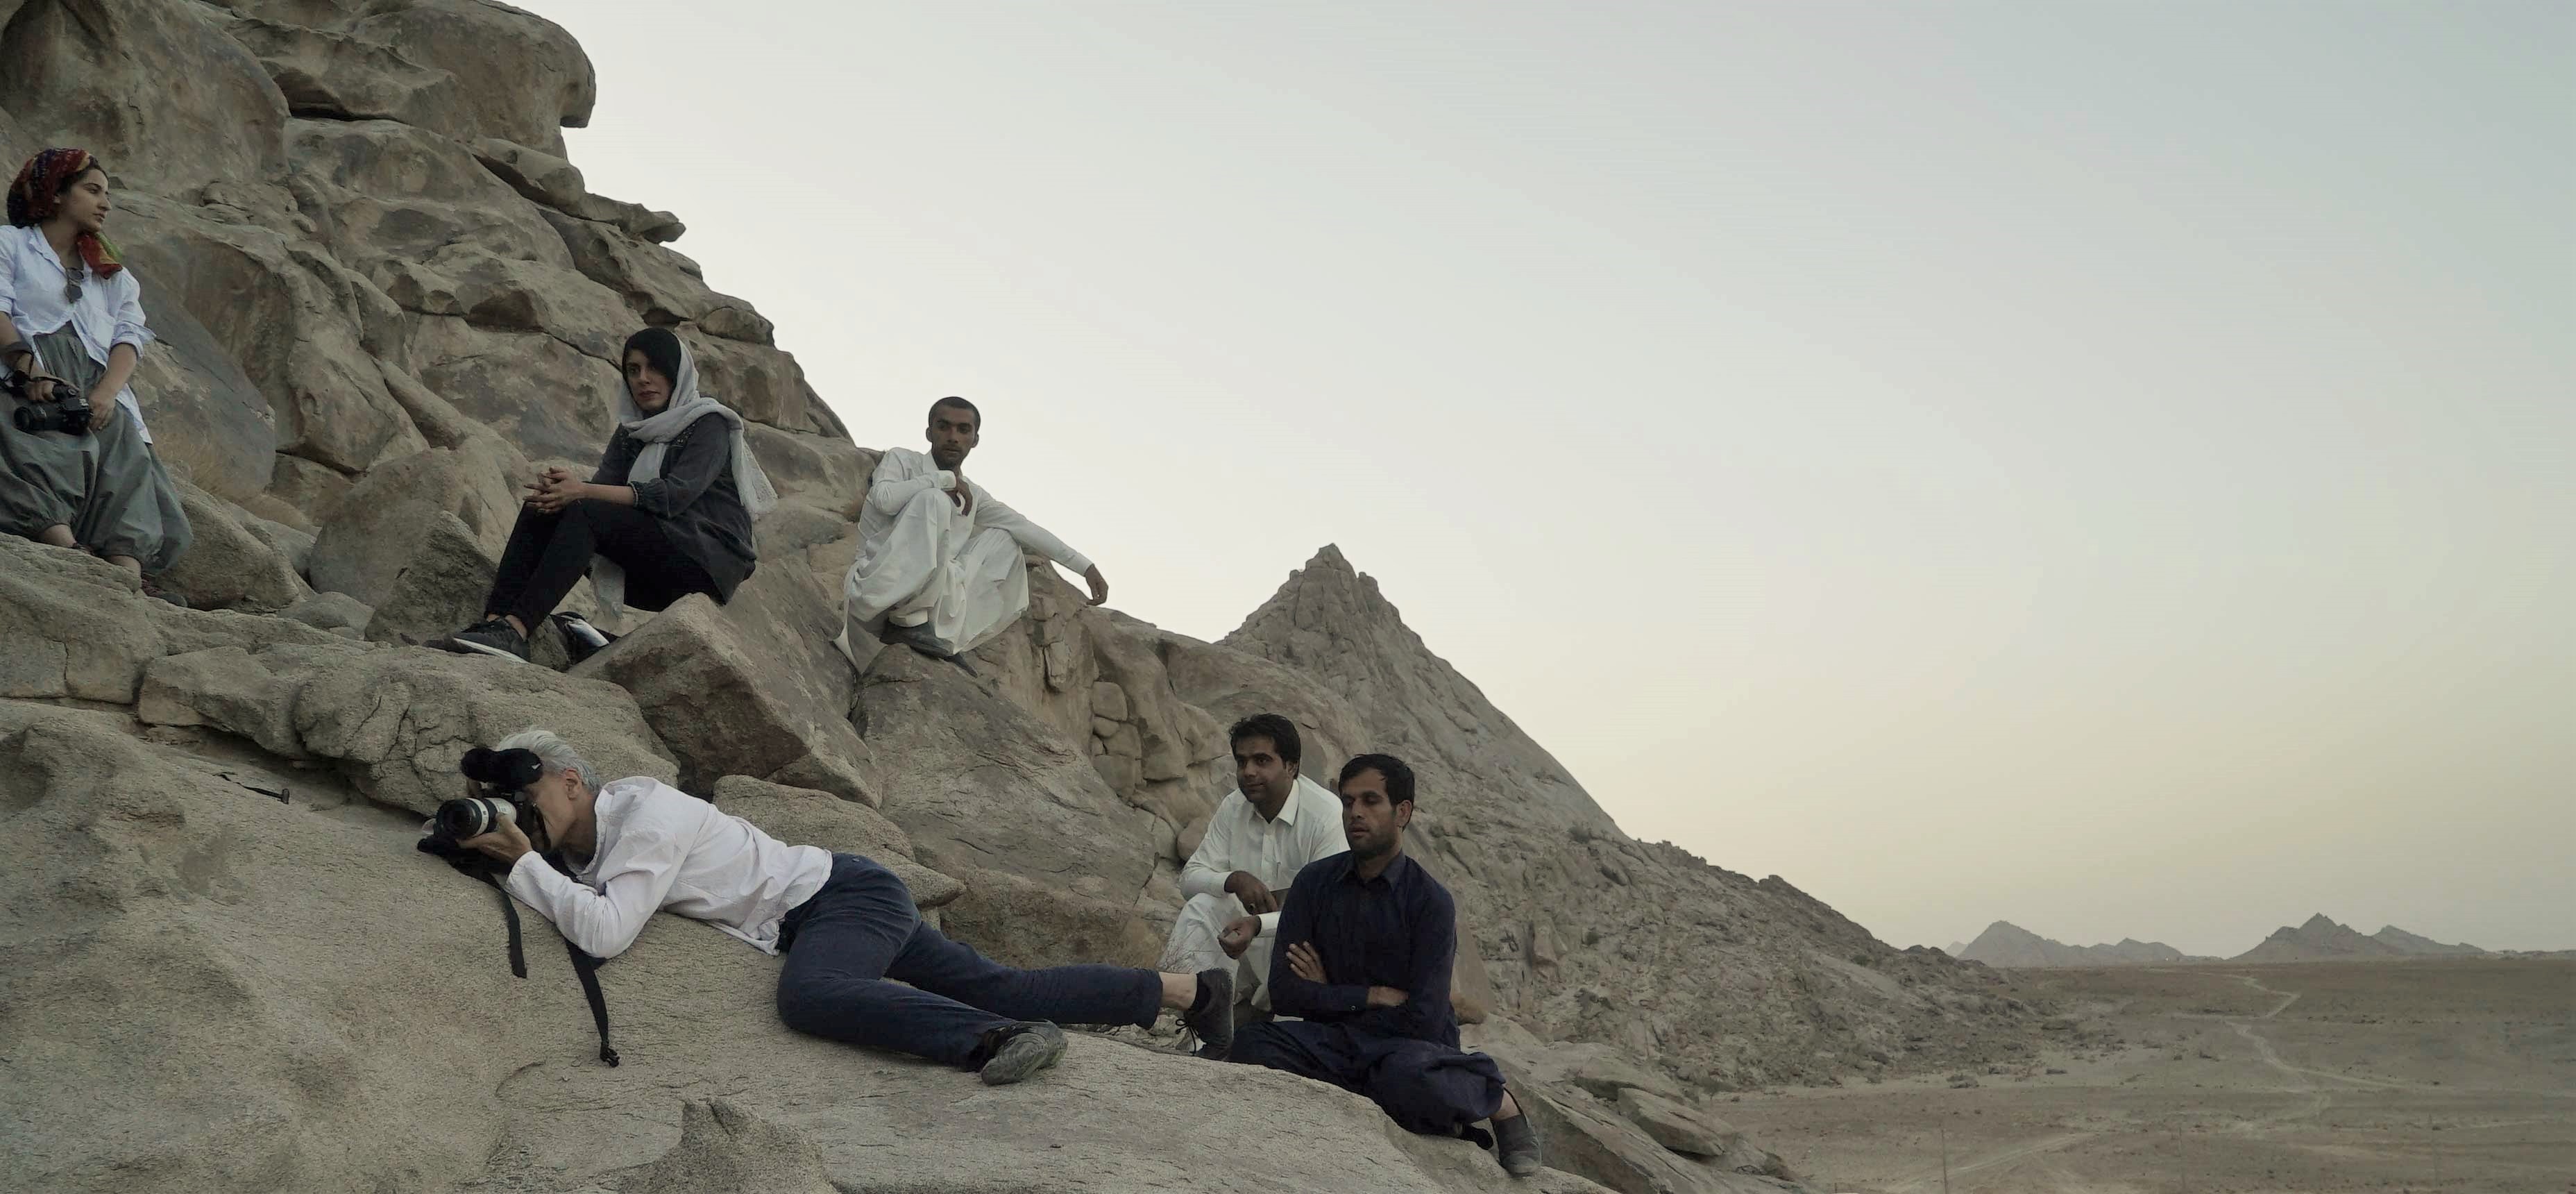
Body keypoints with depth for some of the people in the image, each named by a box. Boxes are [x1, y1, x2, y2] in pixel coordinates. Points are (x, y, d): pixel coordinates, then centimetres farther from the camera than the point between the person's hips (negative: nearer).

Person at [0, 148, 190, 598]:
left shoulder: (112, 274, 31)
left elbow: (130, 337, 13)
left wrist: (107, 392, -9)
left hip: (96, 388, 3)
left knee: (125, 460, -27)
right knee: (38, 451, -35)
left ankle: (131, 576, -46)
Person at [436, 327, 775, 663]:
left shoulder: (710, 424, -2)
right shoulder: (631, 431, 19)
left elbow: (676, 494, -18)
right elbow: (602, 484, 2)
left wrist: (584, 492, -27)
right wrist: (558, 490, -22)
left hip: (711, 564, -6)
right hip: (651, 579, 7)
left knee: (587, 513, -28)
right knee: (541, 509, -10)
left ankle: (514, 630, -42)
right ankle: (494, 621, -27)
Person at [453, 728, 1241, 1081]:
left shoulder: (645, 814, -20)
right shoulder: (585, 842, 8)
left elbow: (604, 933, -31)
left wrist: (523, 865, -24)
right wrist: (494, 845, 3)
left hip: (843, 896, -9)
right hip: (830, 910, 9)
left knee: (807, 997, -39)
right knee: (1001, 989, 7)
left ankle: (1008, 1038, -40)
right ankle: (1189, 989, 14)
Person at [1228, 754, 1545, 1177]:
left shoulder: (1430, 901, -9)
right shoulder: (1315, 883, 1)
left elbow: (1424, 1020, -15)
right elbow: (1284, 994, -5)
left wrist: (1332, 998, -4)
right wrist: (1376, 996, -10)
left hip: (1410, 1047, -4)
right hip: (1334, 1044, 4)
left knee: (1409, 1077, -40)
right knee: (1250, 1043, -26)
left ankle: (1497, 1101, -6)